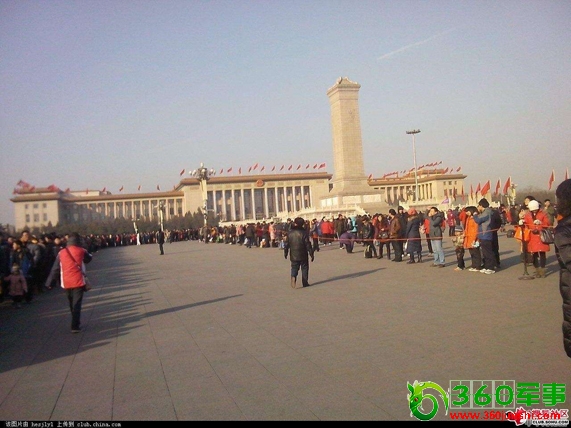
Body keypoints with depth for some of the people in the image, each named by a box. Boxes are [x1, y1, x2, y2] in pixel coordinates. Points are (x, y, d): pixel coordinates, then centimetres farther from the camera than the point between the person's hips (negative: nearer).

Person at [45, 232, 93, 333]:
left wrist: (48, 282, 7)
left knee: (72, 304, 19)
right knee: (77, 304, -1)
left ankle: (76, 323, 31)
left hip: (66, 283, 3)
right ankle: (75, 326, -9)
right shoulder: (81, 251, -4)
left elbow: (55, 269, 3)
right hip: (78, 282, -3)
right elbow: (89, 258, 17)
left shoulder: (61, 252, 3)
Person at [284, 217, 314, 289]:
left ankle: (293, 277, -19)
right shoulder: (304, 232, -10)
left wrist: (285, 253, 16)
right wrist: (311, 254, -4)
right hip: (303, 256, -2)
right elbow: (308, 244, -10)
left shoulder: (290, 233, 1)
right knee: (304, 268, 10)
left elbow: (287, 244, 6)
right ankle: (305, 283, 11)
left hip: (293, 255, 2)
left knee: (294, 268, 10)